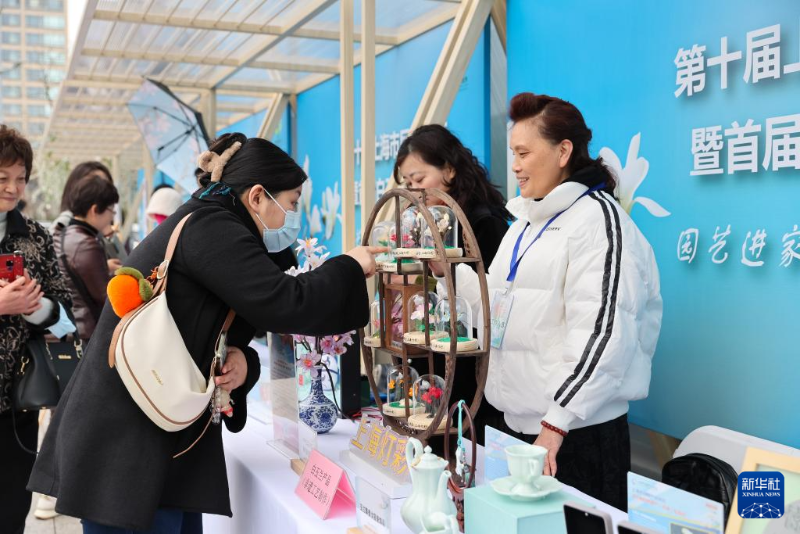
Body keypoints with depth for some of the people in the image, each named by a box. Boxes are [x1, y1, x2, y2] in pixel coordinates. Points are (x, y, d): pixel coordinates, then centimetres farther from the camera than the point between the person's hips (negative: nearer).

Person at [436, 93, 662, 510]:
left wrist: (555, 423, -24)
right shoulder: (527, 222, 16)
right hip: (517, 420, 8)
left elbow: (600, 332, -20)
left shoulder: (598, 218, -11)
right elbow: (500, 302, 19)